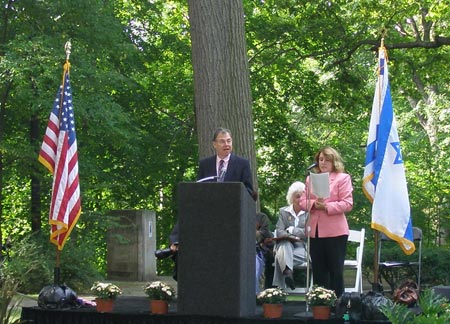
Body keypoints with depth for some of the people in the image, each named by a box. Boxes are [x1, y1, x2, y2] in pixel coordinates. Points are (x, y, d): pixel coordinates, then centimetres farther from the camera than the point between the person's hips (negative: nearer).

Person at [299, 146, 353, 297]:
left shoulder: (343, 178, 1)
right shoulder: (310, 178, 17)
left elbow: (347, 204, -8)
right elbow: (303, 201, 11)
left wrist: (327, 206, -17)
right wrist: (313, 204, -10)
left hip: (335, 231, -5)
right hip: (315, 231, 5)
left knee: (336, 272, 0)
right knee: (318, 272, 9)